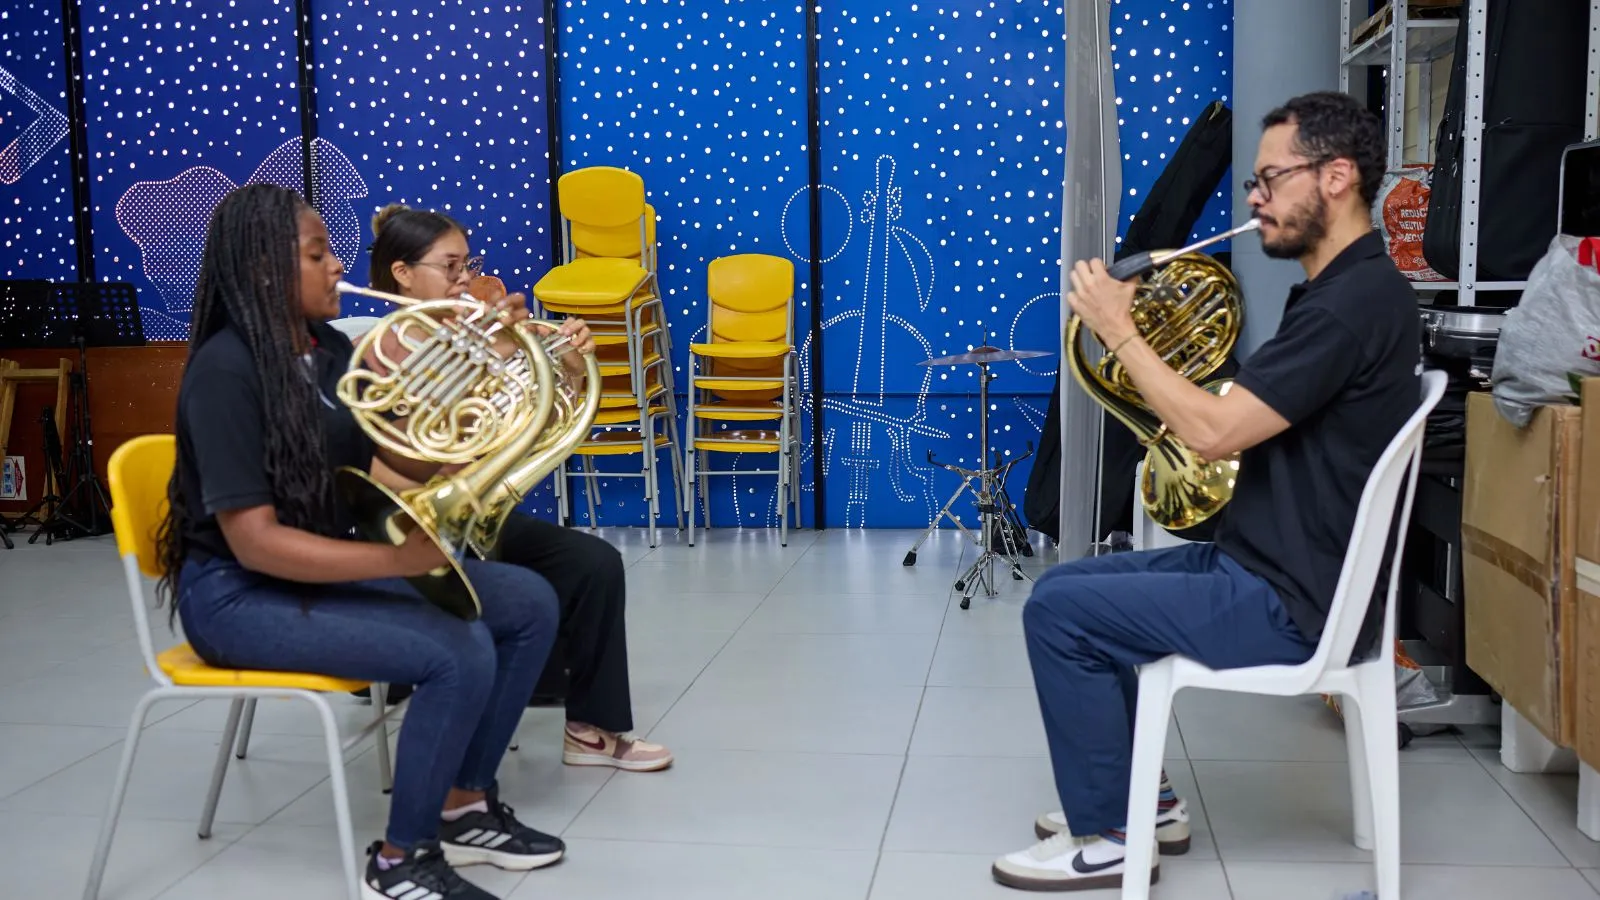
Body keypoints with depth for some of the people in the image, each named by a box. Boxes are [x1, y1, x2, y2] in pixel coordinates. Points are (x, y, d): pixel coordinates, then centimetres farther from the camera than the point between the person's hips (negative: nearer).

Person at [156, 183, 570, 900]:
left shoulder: (331, 352, 5)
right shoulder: (226, 371, -21)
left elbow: (419, 462, 5)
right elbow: (255, 543, -26)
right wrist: (398, 559, -34)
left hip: (331, 563, 9)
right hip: (241, 593, -8)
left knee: (528, 603, -1)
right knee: (459, 651, -26)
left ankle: (465, 808, 10)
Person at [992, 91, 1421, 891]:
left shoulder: (1355, 301, -22)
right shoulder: (1338, 289, 13)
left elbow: (1213, 432, -25)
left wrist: (1119, 330, -16)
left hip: (1291, 605, -11)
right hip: (1264, 567, 11)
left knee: (1058, 613, -11)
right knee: (1067, 586, 13)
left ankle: (1108, 837, 3)